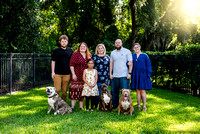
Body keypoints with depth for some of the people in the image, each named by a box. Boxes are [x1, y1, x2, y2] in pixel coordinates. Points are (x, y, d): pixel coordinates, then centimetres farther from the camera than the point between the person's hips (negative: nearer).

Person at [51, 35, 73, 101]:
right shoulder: (56, 50, 2)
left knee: (64, 90, 7)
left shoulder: (70, 51, 9)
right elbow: (53, 61, 3)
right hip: (57, 73, -2)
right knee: (57, 90, -6)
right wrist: (53, 72, -3)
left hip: (67, 73, 3)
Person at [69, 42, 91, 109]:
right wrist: (73, 74, -14)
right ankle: (72, 106, -4)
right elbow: (71, 64, -8)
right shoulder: (75, 54, -3)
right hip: (76, 76, -5)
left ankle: (81, 106, 15)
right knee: (75, 91, -7)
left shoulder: (88, 56, 11)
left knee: (82, 91, 8)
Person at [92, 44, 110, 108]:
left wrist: (109, 75, 11)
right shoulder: (94, 56, 6)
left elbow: (110, 66, 18)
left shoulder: (107, 57, 14)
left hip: (106, 78, 3)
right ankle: (96, 105, 5)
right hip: (97, 78, -3)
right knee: (99, 92, -6)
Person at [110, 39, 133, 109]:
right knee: (114, 92, 8)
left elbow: (130, 63, -2)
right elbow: (111, 63, 16)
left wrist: (129, 73, -10)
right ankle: (114, 106, 19)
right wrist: (110, 73, 7)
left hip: (124, 76, -4)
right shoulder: (112, 53, 14)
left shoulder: (127, 51, 1)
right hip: (114, 76, 4)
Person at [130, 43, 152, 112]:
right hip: (135, 76, 2)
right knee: (138, 91, 5)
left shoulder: (145, 56, 2)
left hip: (143, 75, -2)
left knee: (143, 91, -2)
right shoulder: (132, 56, 9)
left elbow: (148, 66, 1)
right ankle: (139, 105, 10)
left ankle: (144, 106, 3)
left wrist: (148, 75, -6)